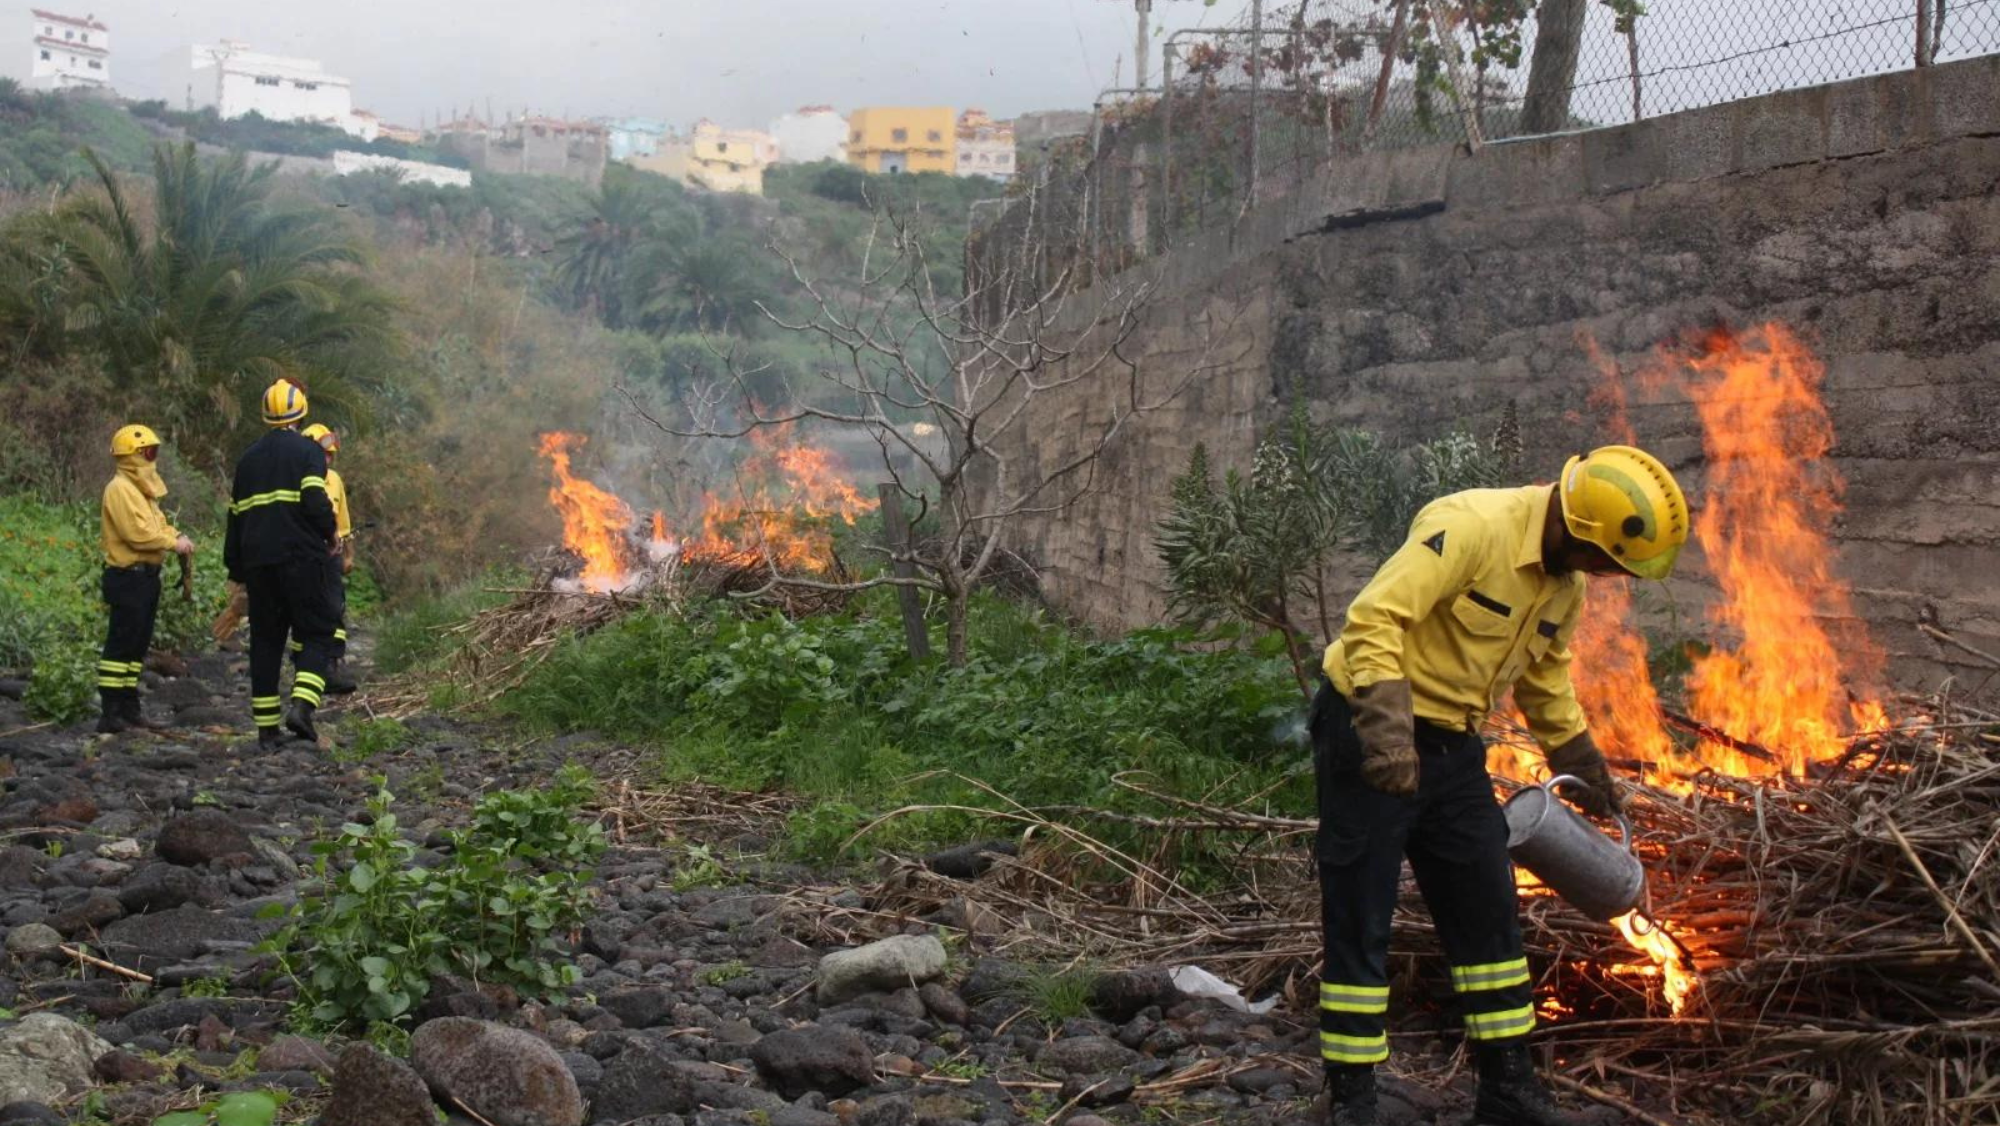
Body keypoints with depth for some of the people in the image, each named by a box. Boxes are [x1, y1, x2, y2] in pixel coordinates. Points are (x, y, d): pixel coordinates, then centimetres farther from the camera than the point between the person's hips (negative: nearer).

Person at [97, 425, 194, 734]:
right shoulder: (120, 489, -13)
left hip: (146, 575, 10)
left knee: (137, 646, 13)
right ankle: (110, 714, -7)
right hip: (128, 577, -10)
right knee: (121, 645, -9)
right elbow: (138, 533, -21)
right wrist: (173, 543, -13)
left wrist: (175, 536, 0)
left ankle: (129, 709, 18)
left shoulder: (141, 487, 19)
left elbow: (156, 524, 20)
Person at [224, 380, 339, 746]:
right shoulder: (308, 451, -1)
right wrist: (330, 536, 4)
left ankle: (266, 726, 9)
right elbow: (316, 503, -15)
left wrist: (237, 571, 23)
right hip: (300, 558, -5)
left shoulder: (249, 458, 17)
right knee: (318, 632, 3)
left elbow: (235, 516, 18)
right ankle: (301, 706, -17)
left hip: (257, 562, 5)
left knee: (265, 639, 9)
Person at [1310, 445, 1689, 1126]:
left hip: (1452, 748, 9)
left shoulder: (1565, 583, 7)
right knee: (1358, 924, -3)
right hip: (1370, 734, -8)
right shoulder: (1471, 527, -22)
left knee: (1488, 916, 11)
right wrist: (1387, 733, -38)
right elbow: (1374, 618, -31)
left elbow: (1546, 681, 24)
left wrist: (1587, 774, 31)